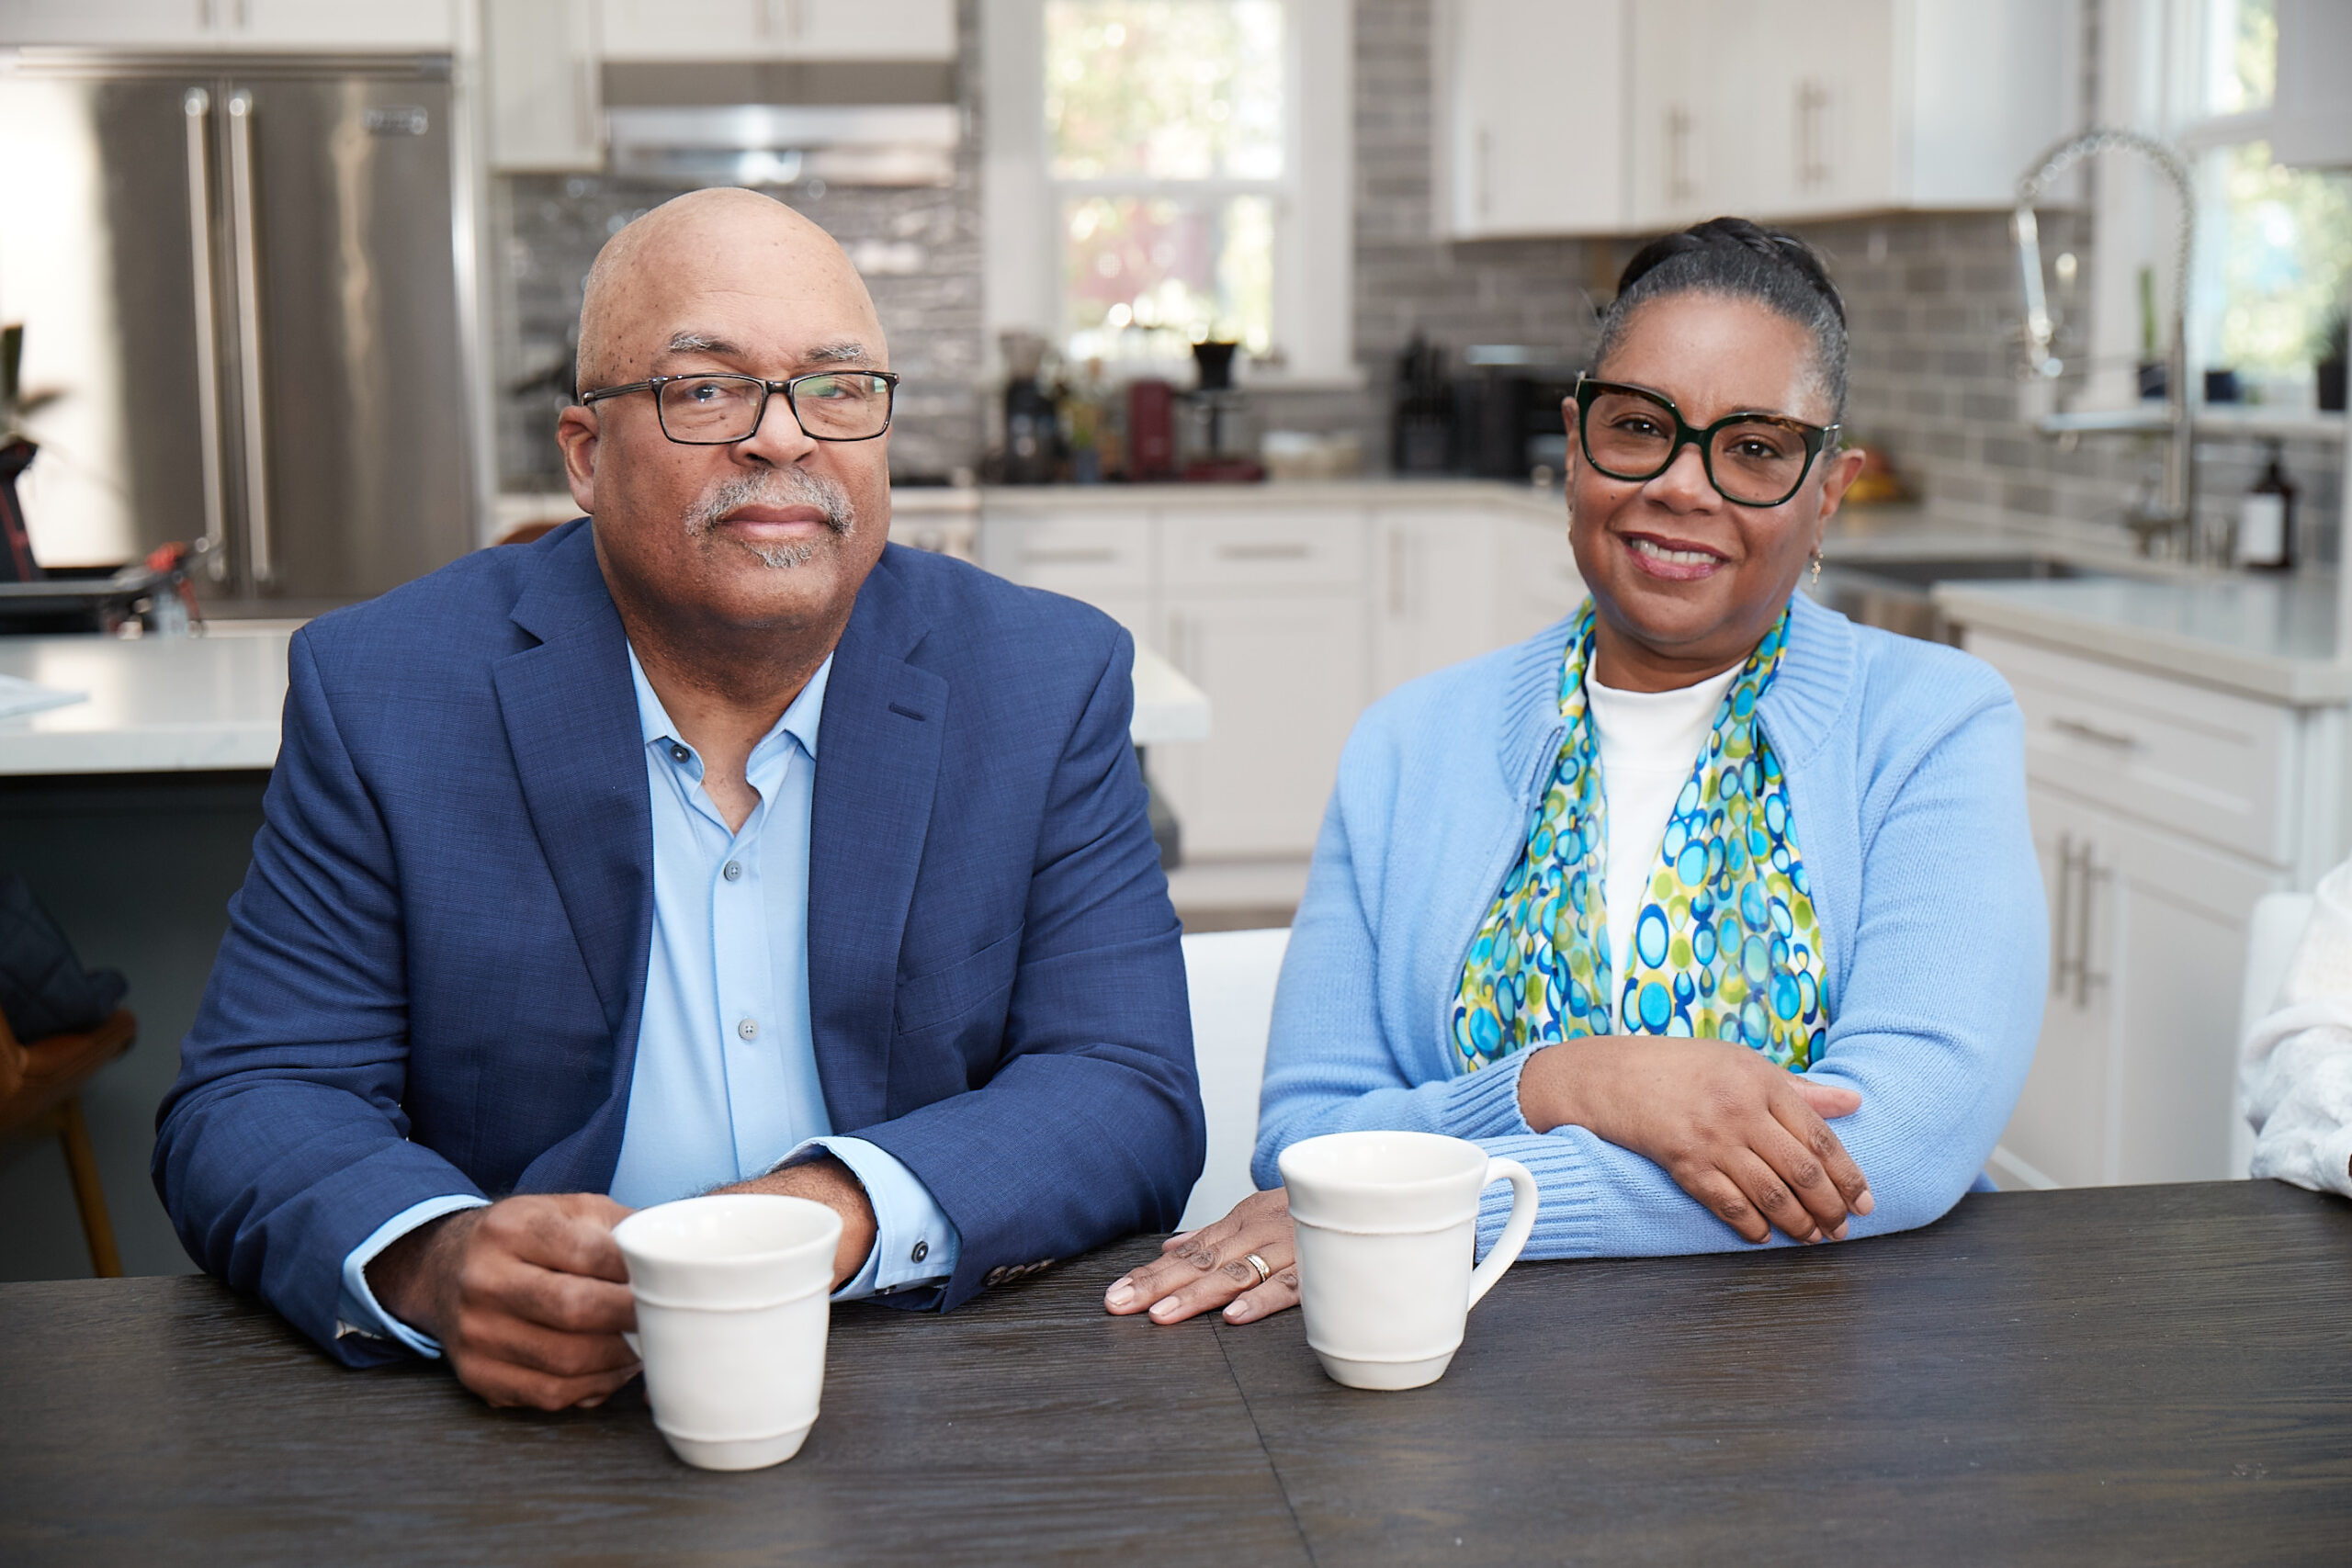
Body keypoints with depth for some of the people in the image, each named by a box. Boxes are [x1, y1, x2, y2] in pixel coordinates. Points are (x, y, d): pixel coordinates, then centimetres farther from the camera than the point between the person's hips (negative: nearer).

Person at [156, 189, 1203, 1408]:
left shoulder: (1053, 685, 1)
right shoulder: (379, 694, -1)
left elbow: (1133, 1095, -4)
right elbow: (249, 1107, -2)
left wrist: (848, 1208, -24)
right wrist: (430, 1262, -25)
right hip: (523, 1419, 0)